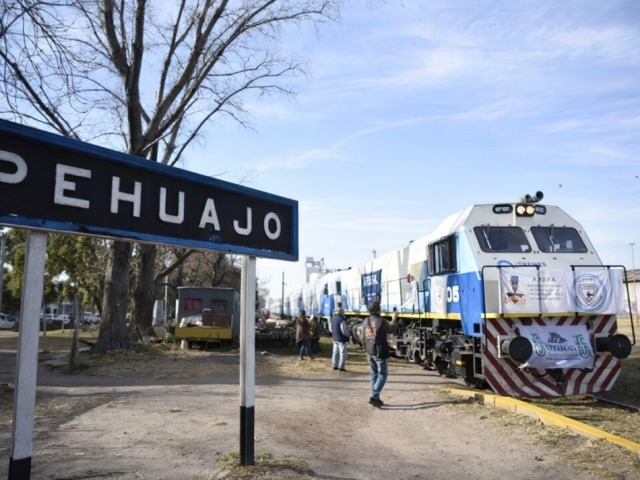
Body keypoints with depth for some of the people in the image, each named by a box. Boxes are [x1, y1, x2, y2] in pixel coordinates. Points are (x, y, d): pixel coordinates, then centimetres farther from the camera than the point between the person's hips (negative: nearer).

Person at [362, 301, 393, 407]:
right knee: (382, 375, 1)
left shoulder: (365, 321, 4)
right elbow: (390, 330, 3)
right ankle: (374, 396, -10)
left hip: (369, 352, 6)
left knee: (374, 374, 15)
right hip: (379, 352, -6)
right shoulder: (381, 321, -15)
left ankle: (375, 398, 19)